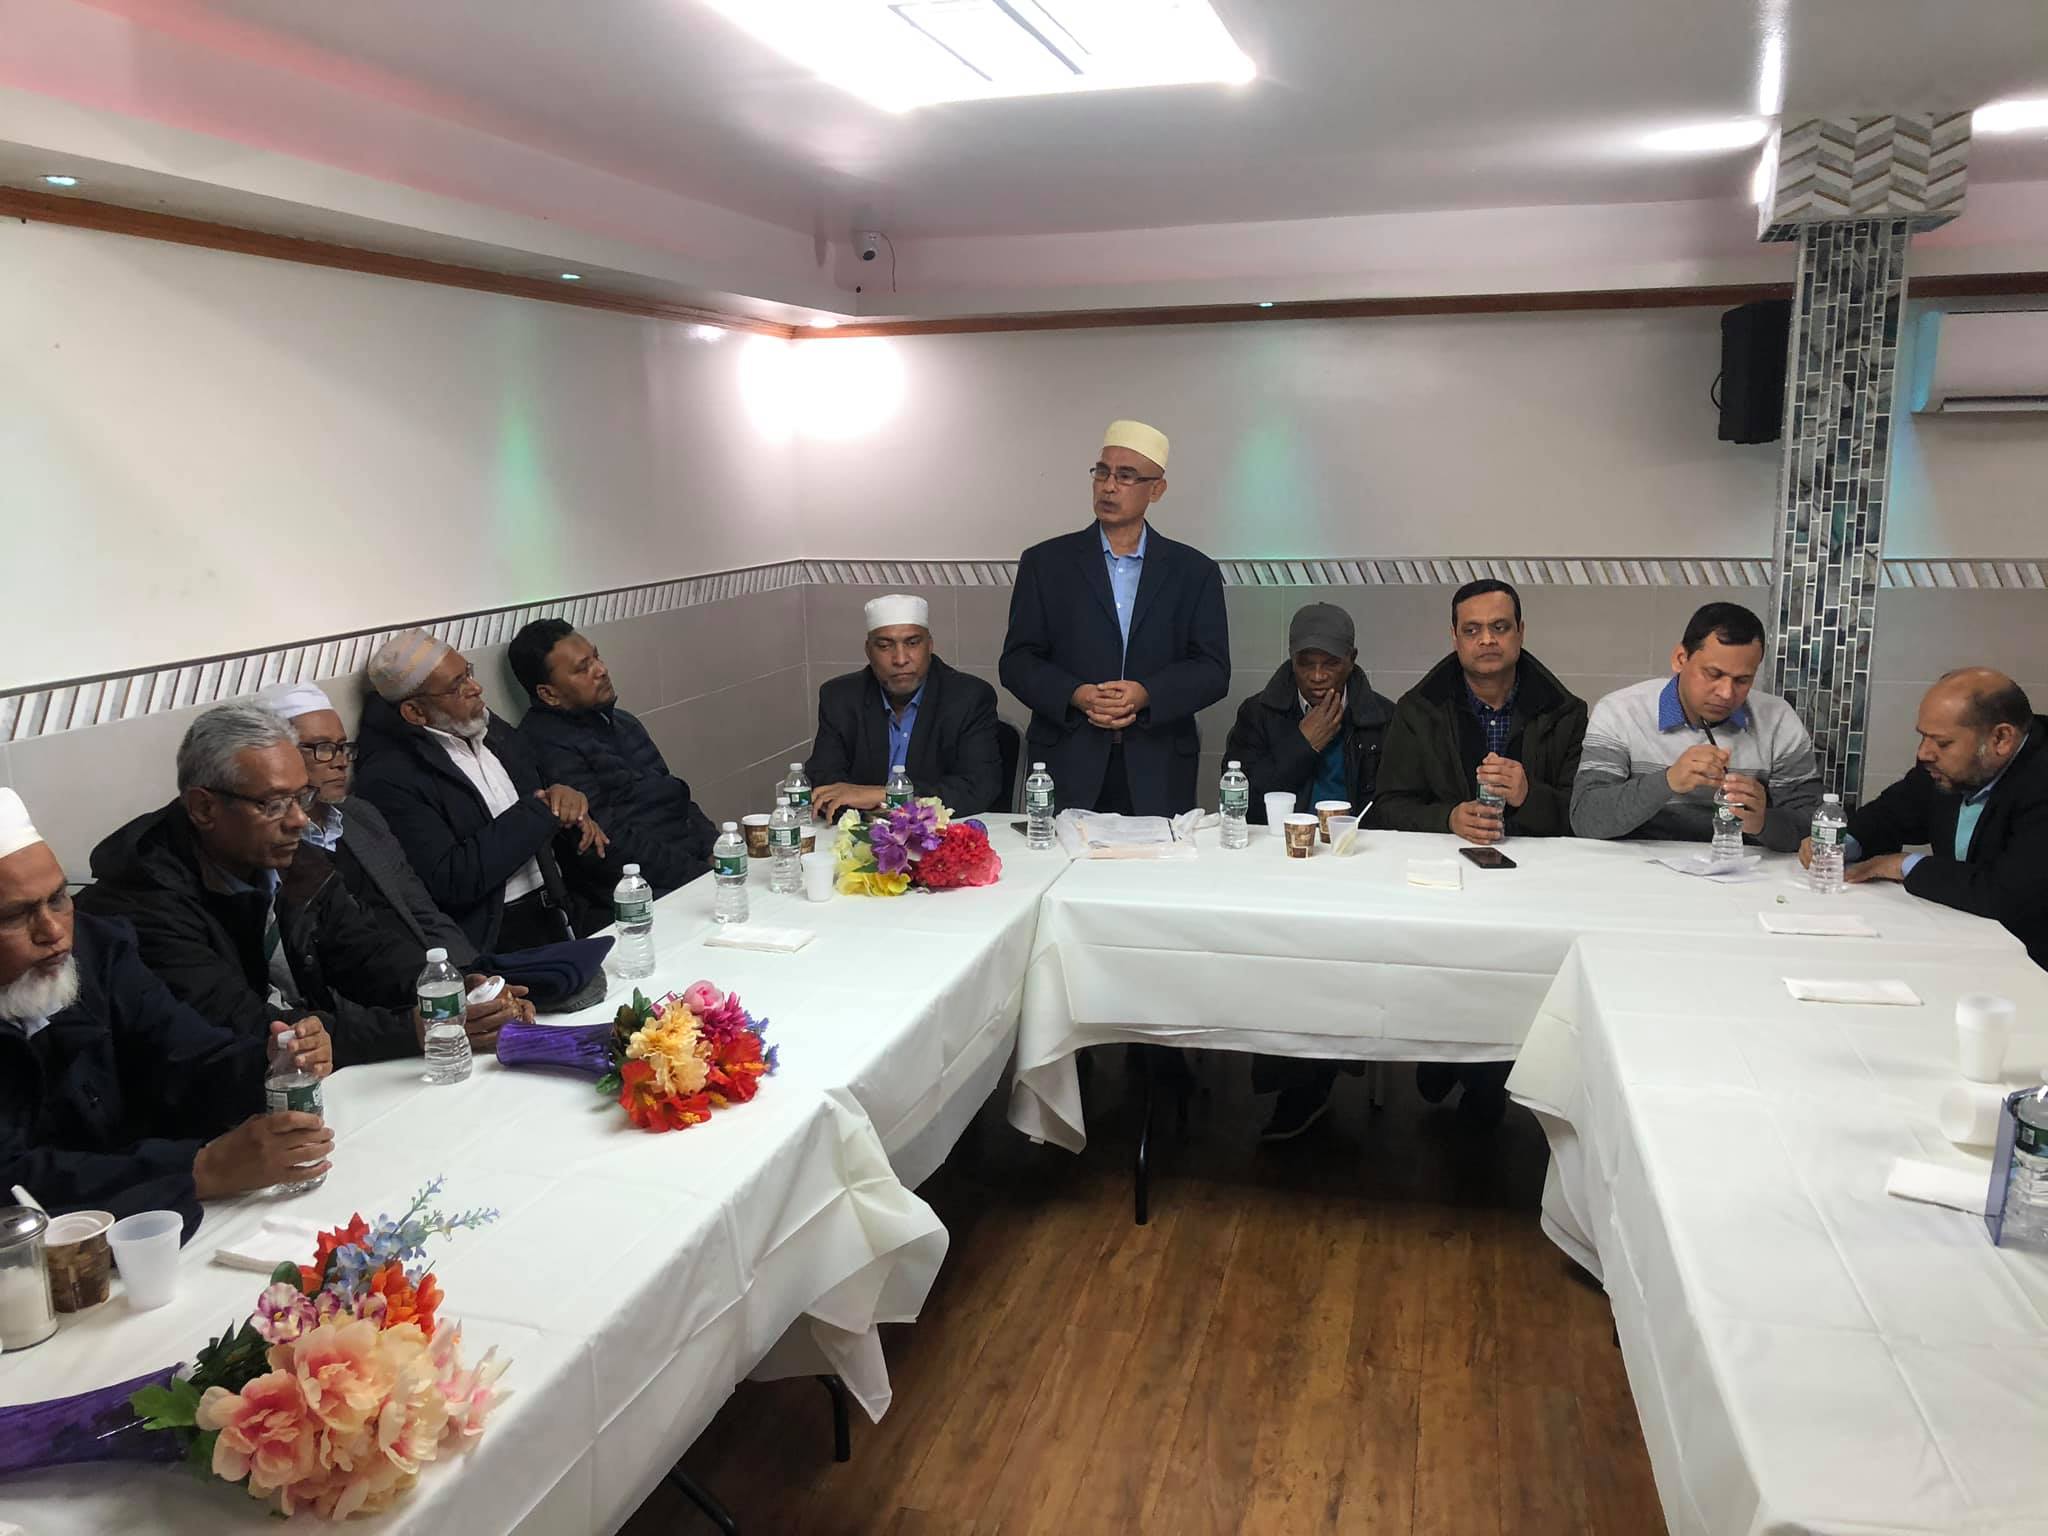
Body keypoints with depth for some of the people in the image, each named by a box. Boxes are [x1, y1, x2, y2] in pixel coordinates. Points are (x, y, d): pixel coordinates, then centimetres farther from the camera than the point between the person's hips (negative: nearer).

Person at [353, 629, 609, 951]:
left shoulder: (492, 728, 13)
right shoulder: (388, 778, -8)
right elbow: (452, 882, -16)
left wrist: (567, 804, 0)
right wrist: (539, 812, -11)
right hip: (493, 935, -7)